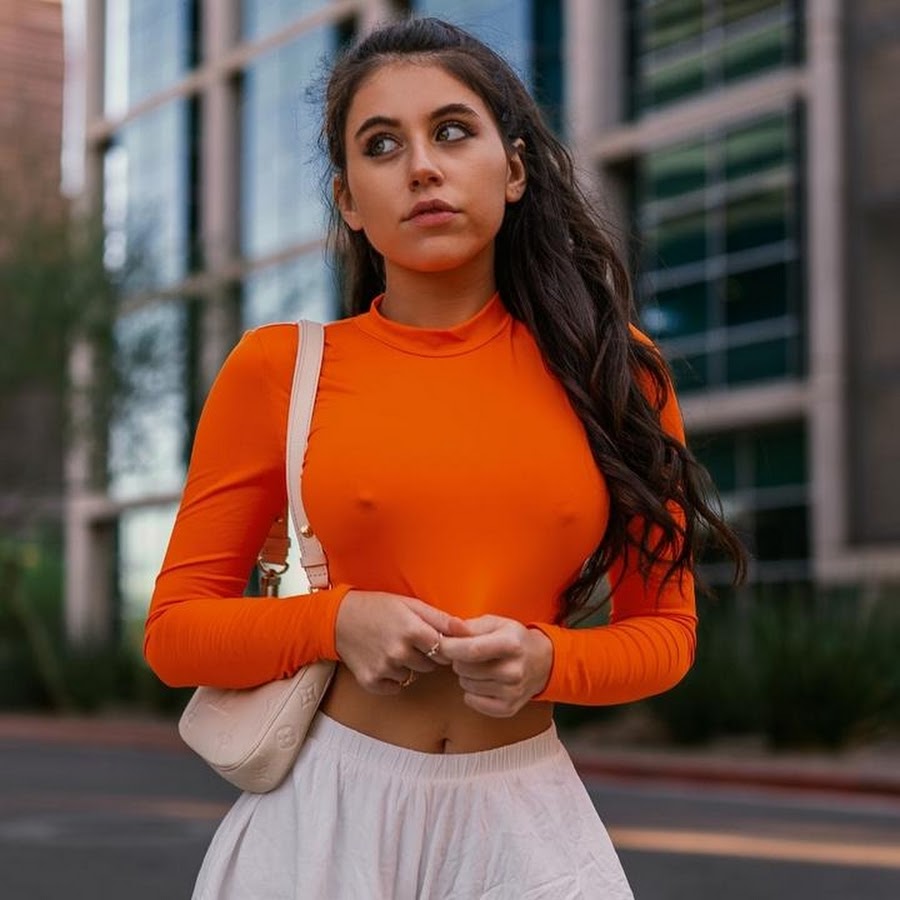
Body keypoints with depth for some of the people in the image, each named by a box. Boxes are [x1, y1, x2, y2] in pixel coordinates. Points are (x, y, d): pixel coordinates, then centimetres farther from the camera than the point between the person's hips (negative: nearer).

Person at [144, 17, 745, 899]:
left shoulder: (613, 370, 0)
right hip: (328, 806, 0)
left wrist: (546, 661, -13)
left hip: (523, 815, 1)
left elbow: (664, 626, 7)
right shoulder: (276, 368, -3)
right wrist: (334, 621, -16)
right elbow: (176, 630, 1)